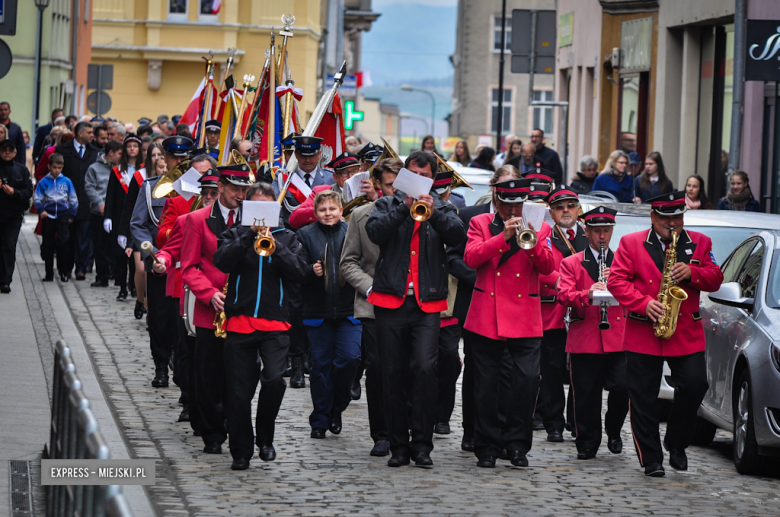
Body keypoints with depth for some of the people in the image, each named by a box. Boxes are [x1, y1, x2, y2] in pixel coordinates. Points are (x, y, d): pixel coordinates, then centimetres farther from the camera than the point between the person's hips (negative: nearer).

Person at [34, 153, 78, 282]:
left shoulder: (66, 181, 4)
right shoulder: (44, 182, 0)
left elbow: (73, 199, 11)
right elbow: (37, 198, 2)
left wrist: (72, 215, 7)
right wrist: (41, 210, -14)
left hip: (63, 215, 0)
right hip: (48, 215, 0)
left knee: (63, 243, -8)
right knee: (48, 245, 5)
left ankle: (63, 271, 2)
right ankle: (49, 273, 11)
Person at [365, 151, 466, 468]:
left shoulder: (441, 209, 13)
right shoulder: (387, 205, 13)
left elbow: (458, 235, -6)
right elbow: (375, 232, -7)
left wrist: (434, 213, -20)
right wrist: (404, 207, -13)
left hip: (427, 303, -1)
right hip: (391, 301, 1)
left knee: (424, 367, -15)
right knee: (393, 374, 3)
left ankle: (422, 444, -8)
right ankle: (399, 445, 11)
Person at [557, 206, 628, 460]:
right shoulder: (571, 263, 11)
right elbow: (563, 296, -4)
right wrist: (587, 294, -22)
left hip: (618, 337, 1)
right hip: (584, 339, -1)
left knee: (622, 387, -11)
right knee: (586, 394, -1)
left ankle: (613, 431, 13)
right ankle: (588, 443, 10)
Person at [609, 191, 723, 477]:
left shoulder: (699, 243, 11)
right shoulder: (631, 243, 5)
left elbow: (715, 280, 6)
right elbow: (616, 280, -1)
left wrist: (692, 273, -14)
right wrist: (644, 303, -14)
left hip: (687, 333, 1)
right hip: (643, 333, -1)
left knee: (694, 385, -11)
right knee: (643, 397, -1)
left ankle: (676, 444, 10)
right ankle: (651, 460, 8)